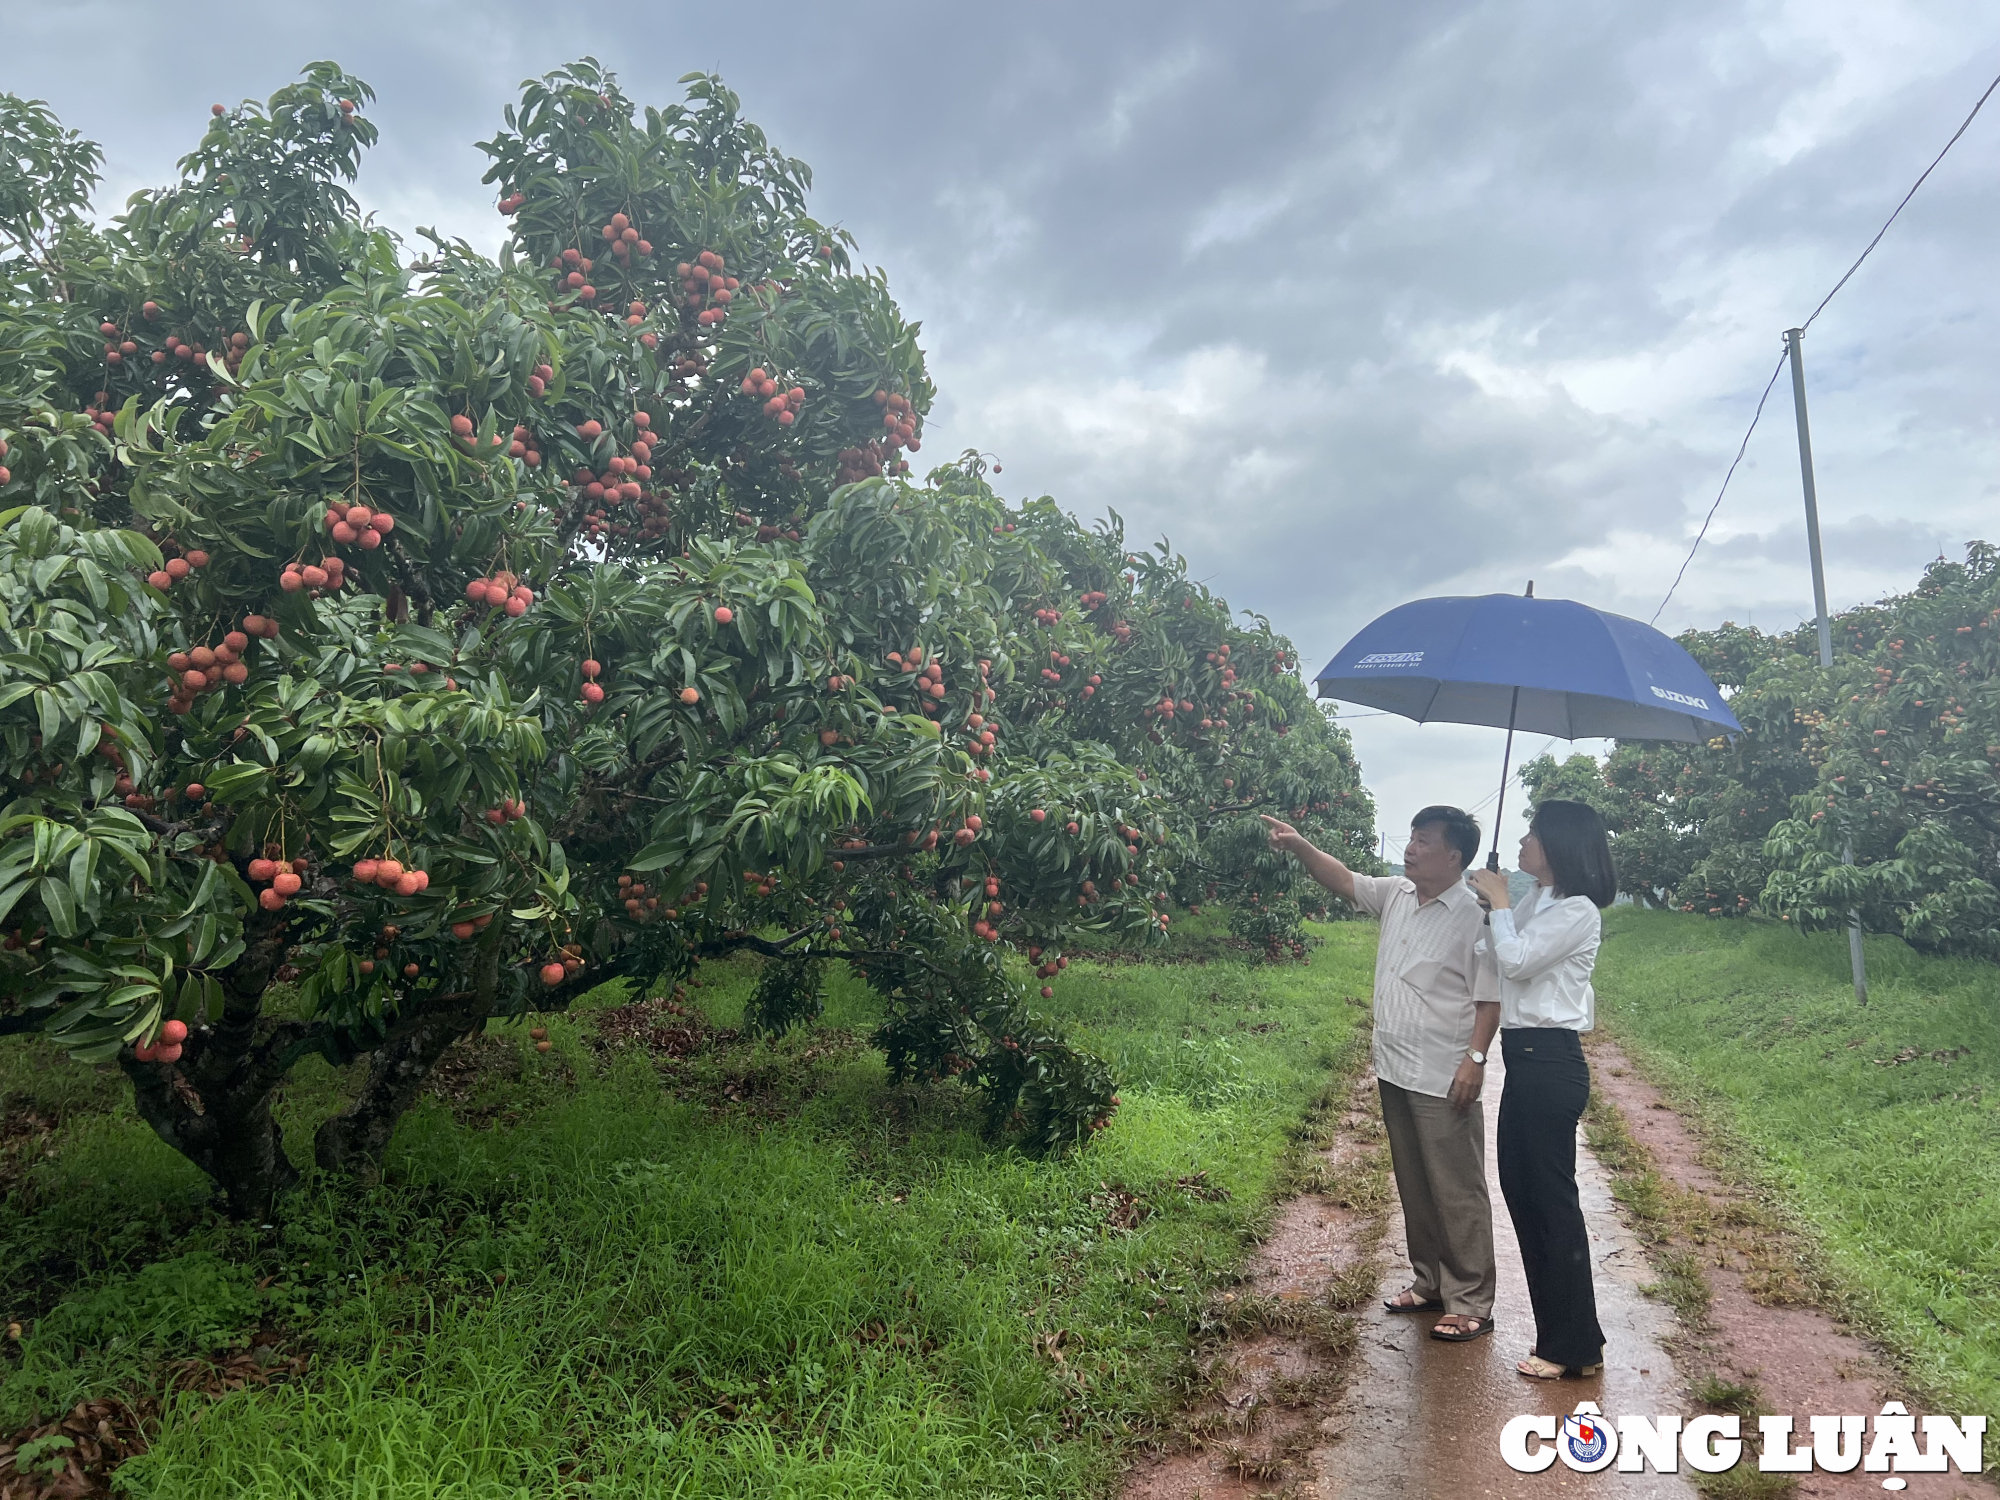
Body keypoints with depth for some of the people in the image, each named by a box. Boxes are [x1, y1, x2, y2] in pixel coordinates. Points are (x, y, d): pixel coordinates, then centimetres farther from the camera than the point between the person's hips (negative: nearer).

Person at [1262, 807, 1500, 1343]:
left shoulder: (1474, 916, -15)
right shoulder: (1396, 894, 6)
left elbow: (1490, 998, -14)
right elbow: (1344, 881, 13)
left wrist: (1475, 1058, -20)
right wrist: (1300, 847, -1)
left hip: (1443, 1081, -8)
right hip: (1395, 1072, 8)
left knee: (1456, 1192, 2)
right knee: (1414, 1187, 18)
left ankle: (1470, 1303, 12)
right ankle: (1430, 1283, 32)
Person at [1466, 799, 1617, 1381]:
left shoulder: (1577, 911, -13)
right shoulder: (1534, 903, 13)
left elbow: (1515, 960, -19)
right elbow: (1494, 960, 15)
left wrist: (1499, 904, -7)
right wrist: (1488, 907, 6)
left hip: (1549, 1062, -10)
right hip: (1524, 1057, 10)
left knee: (1551, 1195, -3)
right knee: (1519, 1182, 14)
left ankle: (1575, 1346, 8)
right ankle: (1557, 1328, 26)